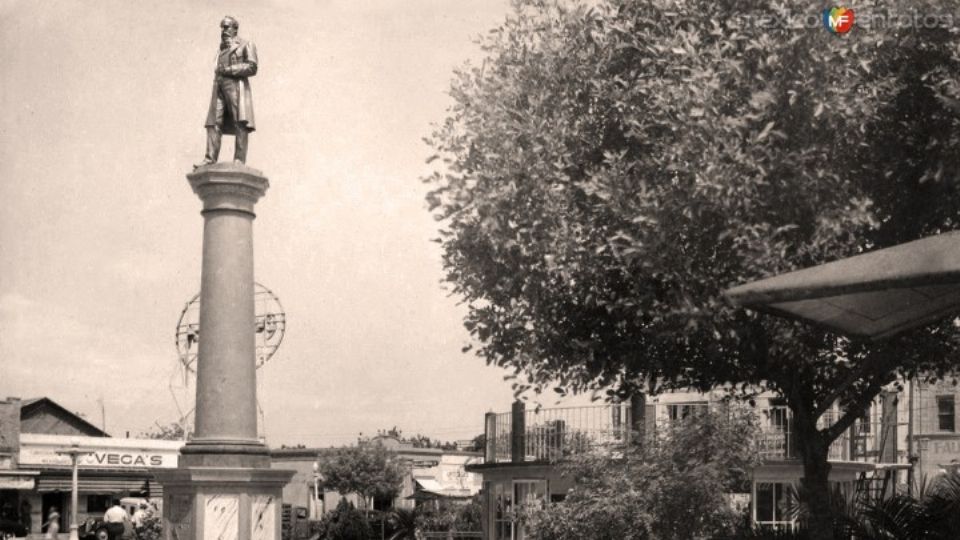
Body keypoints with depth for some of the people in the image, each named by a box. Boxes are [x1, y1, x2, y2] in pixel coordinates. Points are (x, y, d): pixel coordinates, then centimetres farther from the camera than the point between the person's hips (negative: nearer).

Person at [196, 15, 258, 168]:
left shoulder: (246, 46, 9)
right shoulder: (222, 50, 28)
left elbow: (252, 68, -4)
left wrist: (228, 70, -8)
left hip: (236, 86, -6)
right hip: (219, 87, 6)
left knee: (240, 124, -14)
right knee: (213, 124, -8)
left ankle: (239, 160, -19)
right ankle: (210, 158, -15)